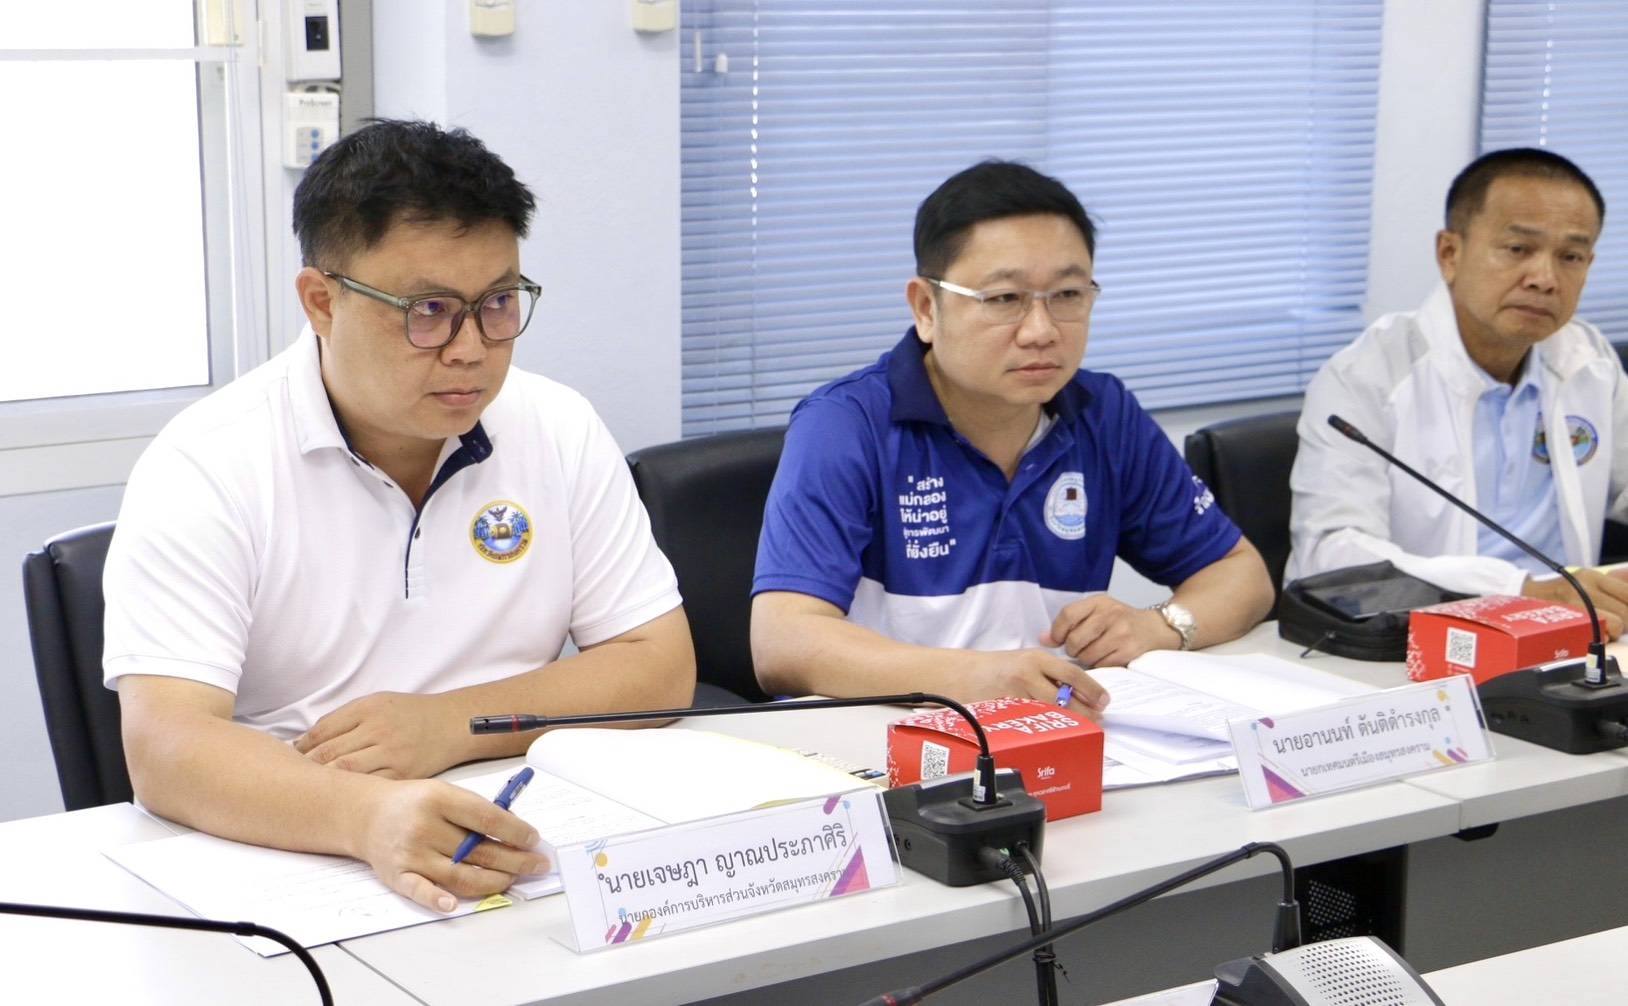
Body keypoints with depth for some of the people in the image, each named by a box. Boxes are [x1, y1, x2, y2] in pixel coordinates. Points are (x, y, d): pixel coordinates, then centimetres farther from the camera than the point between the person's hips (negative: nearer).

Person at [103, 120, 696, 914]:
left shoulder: (560, 432, 4)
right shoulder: (204, 469, -8)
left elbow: (661, 668, 5)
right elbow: (165, 748, -19)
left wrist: (452, 724, -12)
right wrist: (368, 817, -38)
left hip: (520, 861, 2)